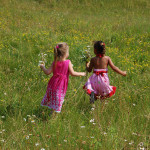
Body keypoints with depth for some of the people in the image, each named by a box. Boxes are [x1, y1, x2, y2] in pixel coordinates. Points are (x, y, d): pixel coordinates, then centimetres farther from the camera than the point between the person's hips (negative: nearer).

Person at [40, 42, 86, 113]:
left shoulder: (55, 62, -3)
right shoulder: (68, 62, -12)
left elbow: (48, 72, -3)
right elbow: (72, 73, -11)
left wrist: (43, 67, 16)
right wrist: (81, 74, 4)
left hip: (54, 83, 3)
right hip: (61, 85, -3)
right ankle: (56, 111, 6)